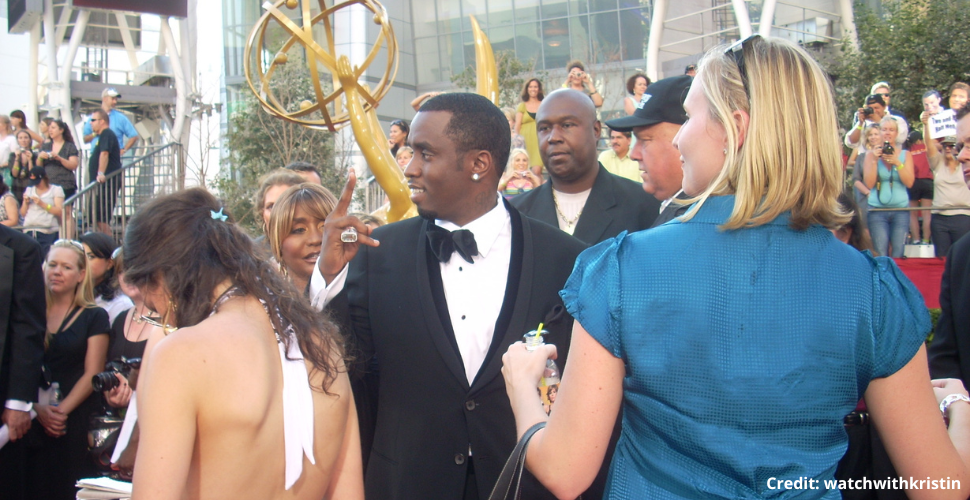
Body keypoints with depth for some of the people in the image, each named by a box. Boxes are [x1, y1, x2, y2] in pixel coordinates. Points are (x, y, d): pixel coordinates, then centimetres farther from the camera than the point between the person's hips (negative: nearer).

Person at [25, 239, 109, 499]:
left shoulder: (94, 317, 3)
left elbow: (92, 374, -2)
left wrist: (61, 410, -12)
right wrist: (38, 408, -11)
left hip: (77, 422, -2)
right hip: (34, 421, 2)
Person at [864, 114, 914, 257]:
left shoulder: (905, 155, 8)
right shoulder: (872, 155, 5)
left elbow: (909, 182, -2)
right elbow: (869, 184, -3)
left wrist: (897, 162, -12)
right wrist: (875, 160, -10)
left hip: (900, 210, 1)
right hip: (877, 210, -1)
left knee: (898, 255, -2)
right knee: (881, 255, -5)